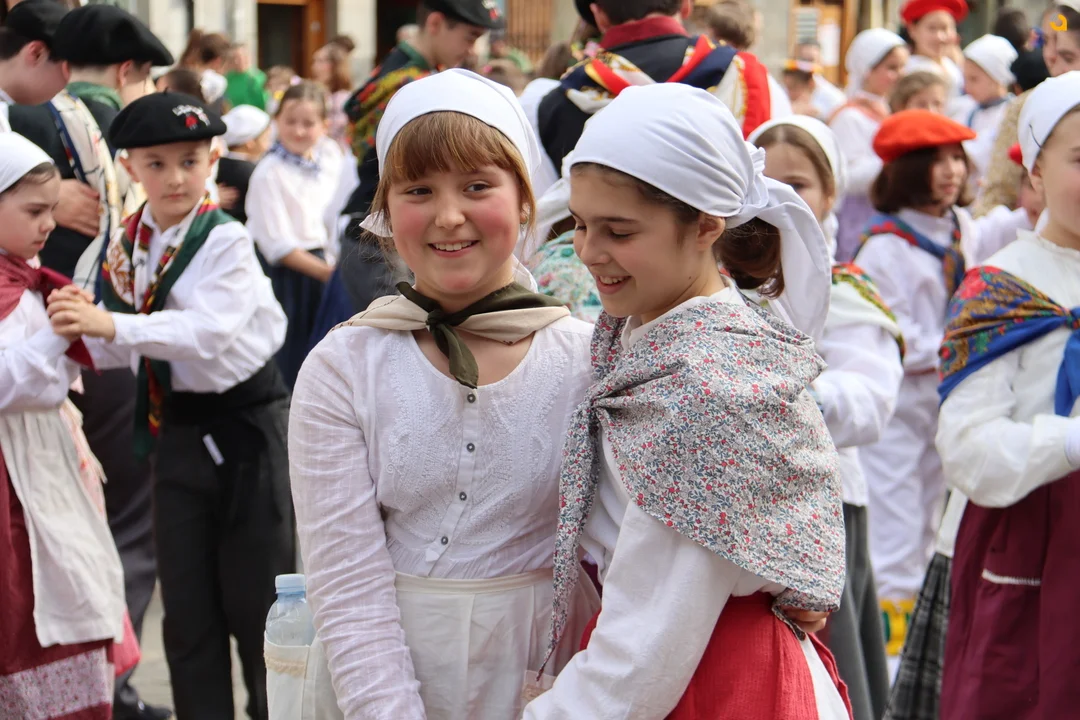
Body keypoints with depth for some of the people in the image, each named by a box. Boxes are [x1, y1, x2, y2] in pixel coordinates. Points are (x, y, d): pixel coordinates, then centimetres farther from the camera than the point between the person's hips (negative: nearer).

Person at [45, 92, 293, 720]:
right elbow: (119, 349, 7)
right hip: (173, 429, 6)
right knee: (186, 606, 11)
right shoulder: (125, 245, 3)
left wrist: (113, 324, -38)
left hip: (244, 427, -5)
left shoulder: (226, 241, -14)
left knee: (255, 599, 3)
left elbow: (208, 331, -28)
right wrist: (81, 334, -14)